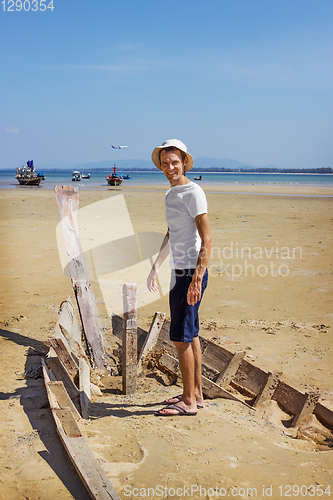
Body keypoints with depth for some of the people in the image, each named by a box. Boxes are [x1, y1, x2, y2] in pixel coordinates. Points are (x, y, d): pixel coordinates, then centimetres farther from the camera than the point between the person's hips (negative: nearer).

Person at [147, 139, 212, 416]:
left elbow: (206, 241, -20)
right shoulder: (171, 194, 16)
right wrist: (155, 267, 32)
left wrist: (197, 279, -26)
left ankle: (188, 401, 6)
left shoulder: (193, 193, -13)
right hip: (179, 271, 10)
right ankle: (196, 393, 25)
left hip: (190, 273, -9)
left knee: (181, 337, -5)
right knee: (190, 335, 14)